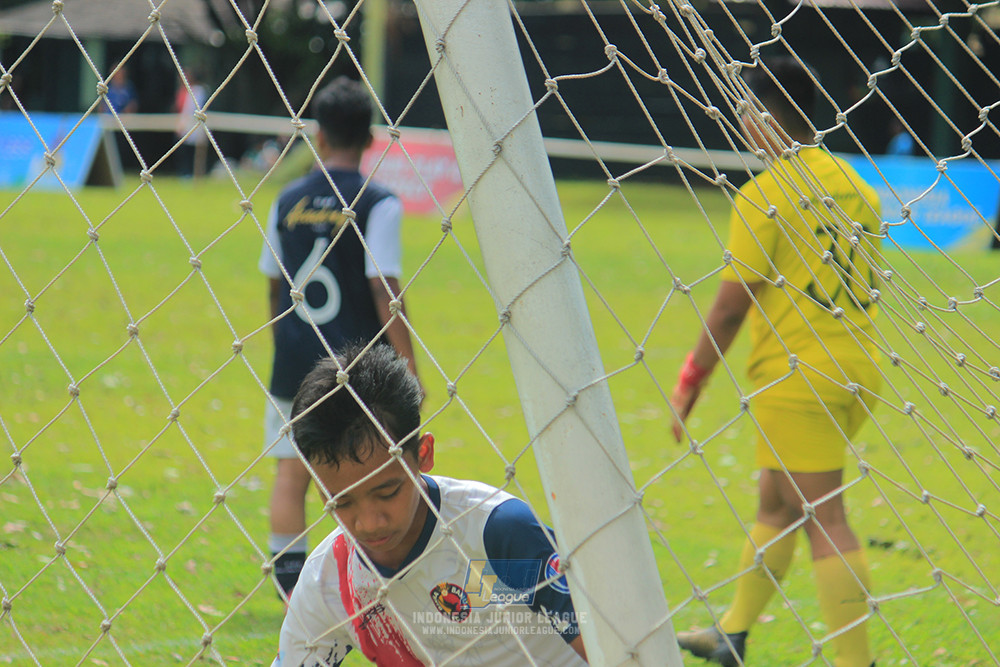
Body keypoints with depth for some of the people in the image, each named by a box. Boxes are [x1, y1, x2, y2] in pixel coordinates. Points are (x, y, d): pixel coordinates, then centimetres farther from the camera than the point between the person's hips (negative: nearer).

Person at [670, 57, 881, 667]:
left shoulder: (764, 195, -12)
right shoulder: (858, 187, 10)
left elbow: (732, 305, -11)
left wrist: (691, 382, -2)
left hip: (798, 377, -8)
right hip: (859, 372, 8)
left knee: (824, 518, -5)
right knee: (777, 503, 19)